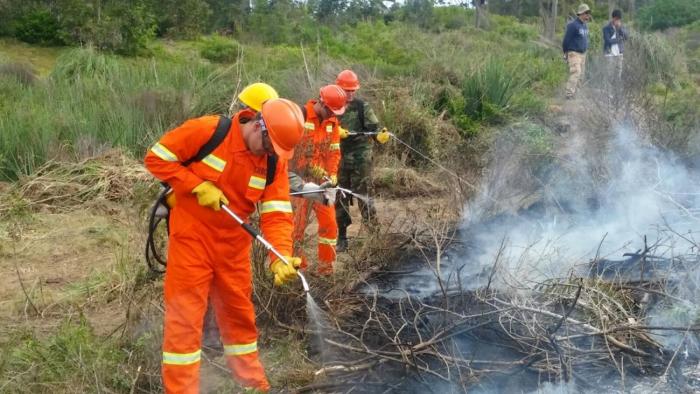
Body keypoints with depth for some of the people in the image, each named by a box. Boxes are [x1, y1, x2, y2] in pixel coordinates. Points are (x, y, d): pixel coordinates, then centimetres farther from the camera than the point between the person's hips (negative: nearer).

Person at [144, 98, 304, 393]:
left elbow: (277, 214, -12)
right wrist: (199, 186, -21)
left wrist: (281, 258, -27)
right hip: (191, 237, -4)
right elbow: (156, 158, -12)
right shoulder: (206, 130, -19)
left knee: (240, 315, 15)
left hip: (234, 244, 4)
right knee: (185, 318, -1)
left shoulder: (275, 160, -8)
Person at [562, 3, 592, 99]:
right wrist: (566, 52, -5)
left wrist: (585, 49, 21)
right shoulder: (573, 25, -13)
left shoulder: (585, 25, 14)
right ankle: (569, 94, -19)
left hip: (583, 53, 9)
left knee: (580, 74, 8)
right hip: (574, 53, -9)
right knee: (575, 73, -18)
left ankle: (573, 93, 15)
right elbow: (566, 40, -11)